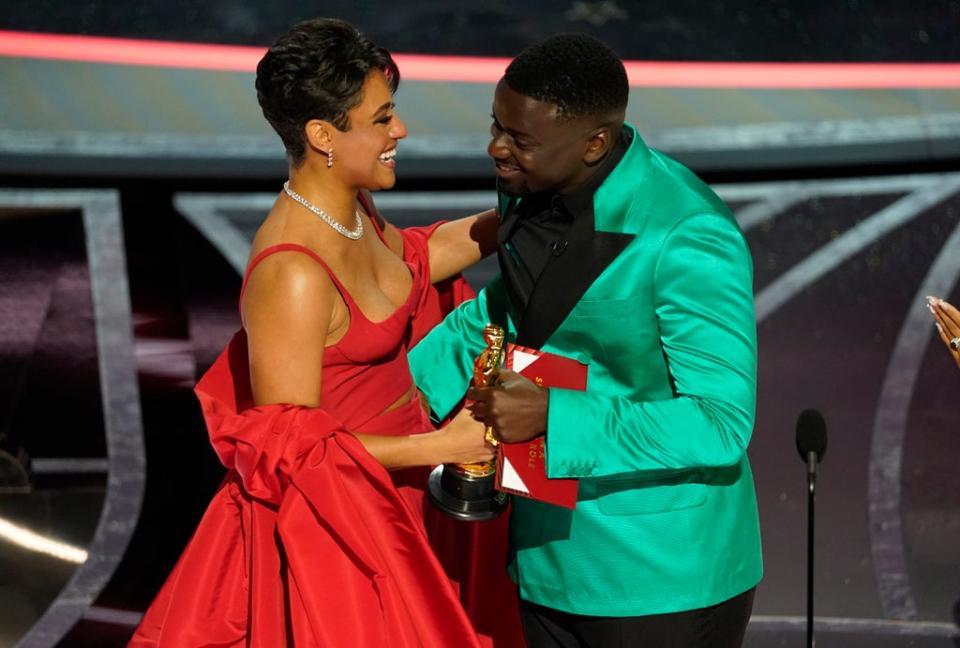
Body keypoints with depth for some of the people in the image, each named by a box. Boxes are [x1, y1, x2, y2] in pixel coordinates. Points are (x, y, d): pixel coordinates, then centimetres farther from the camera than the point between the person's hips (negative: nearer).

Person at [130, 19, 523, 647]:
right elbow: (288, 445, -24)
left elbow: (404, 262, 20)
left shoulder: (350, 207, -3)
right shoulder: (292, 274, -30)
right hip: (331, 523, -8)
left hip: (387, 498, 8)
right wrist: (441, 446, -24)